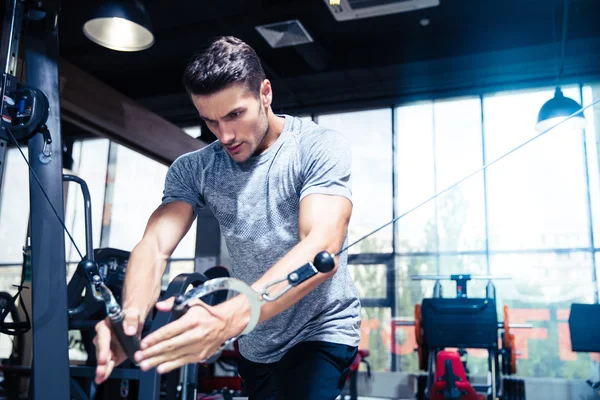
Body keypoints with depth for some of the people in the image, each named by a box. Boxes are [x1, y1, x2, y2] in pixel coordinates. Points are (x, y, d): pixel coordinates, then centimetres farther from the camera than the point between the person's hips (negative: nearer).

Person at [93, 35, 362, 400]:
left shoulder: (321, 148, -18)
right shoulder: (193, 170, -5)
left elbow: (322, 248, -32)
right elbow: (156, 244, -17)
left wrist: (228, 318, -46)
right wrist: (131, 312, -40)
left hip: (321, 332, -4)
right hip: (255, 345, 5)